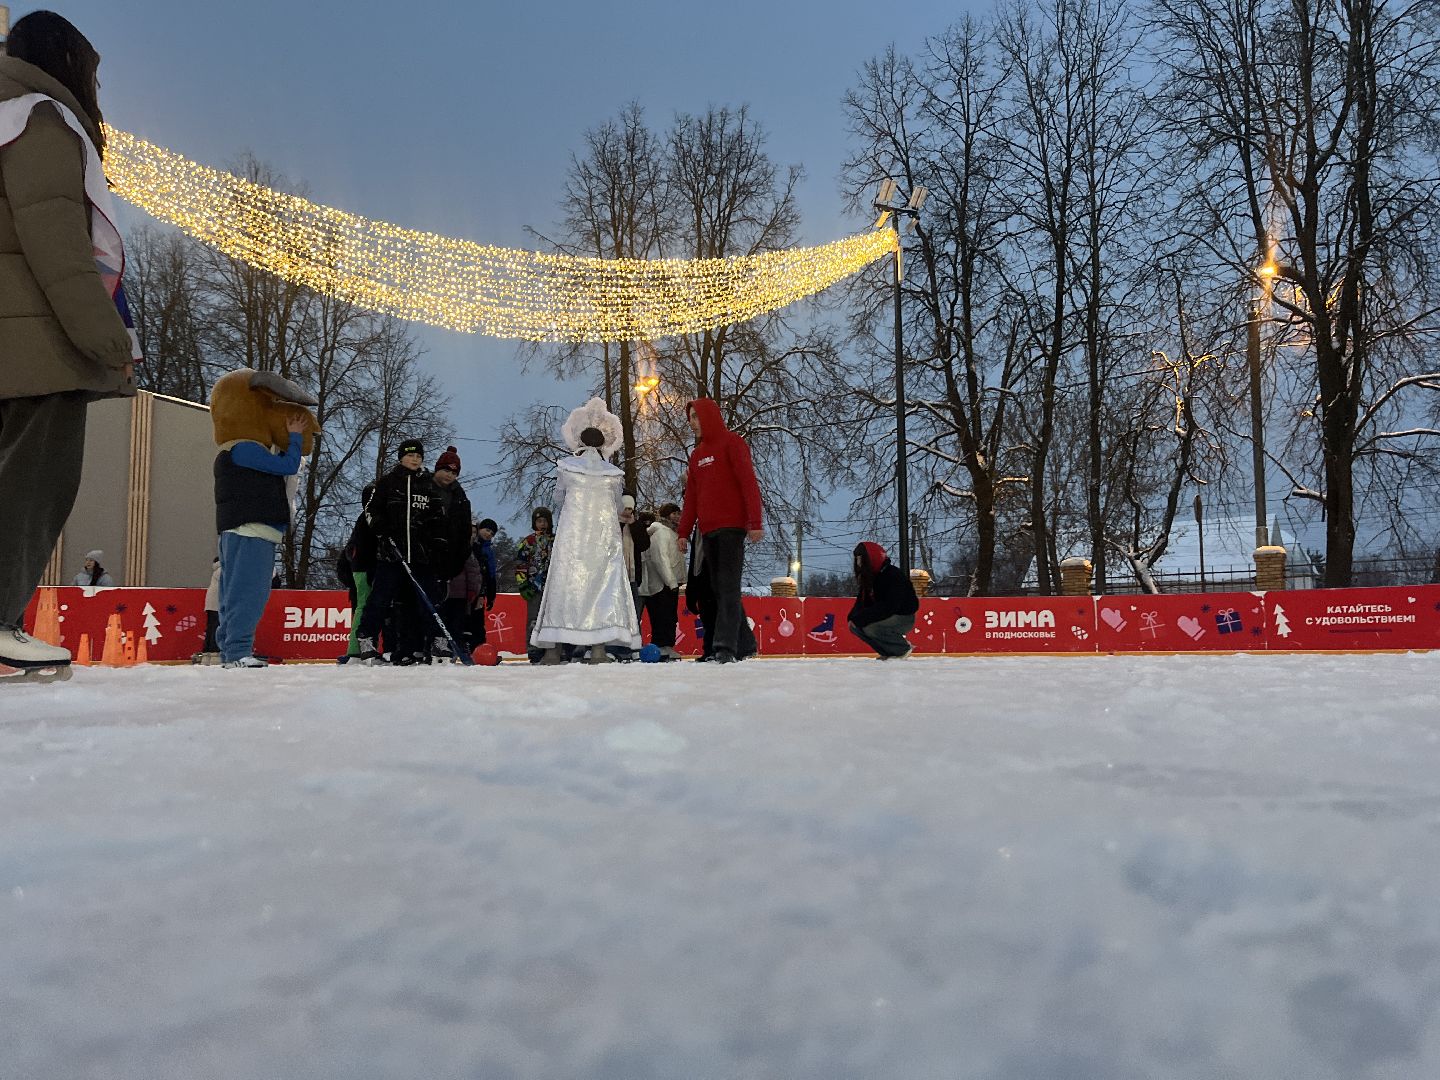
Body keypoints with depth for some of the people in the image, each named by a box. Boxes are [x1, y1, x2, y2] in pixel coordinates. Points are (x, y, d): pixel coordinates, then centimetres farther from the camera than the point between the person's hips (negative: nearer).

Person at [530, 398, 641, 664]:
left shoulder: (566, 468, 1)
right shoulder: (613, 474, 3)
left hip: (571, 534, 0)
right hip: (605, 537, 0)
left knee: (564, 583, 3)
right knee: (602, 584, 0)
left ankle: (553, 648, 2)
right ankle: (598, 648, -8)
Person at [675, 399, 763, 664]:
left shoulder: (731, 443, -1)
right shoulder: (697, 454, 20)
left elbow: (749, 483, -10)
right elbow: (691, 496, 21)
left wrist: (756, 522, -18)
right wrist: (683, 532, 14)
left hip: (731, 527, -7)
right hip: (708, 532, 7)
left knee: (728, 586, -13)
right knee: (720, 589, 5)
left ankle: (726, 645, -19)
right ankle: (742, 643, 9)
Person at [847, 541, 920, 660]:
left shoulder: (893, 576, -24)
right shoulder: (866, 577, 3)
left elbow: (887, 607, -31)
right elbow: (861, 601, 7)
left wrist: (859, 618, -32)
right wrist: (853, 618, -16)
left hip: (904, 619, -9)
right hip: (886, 617, 9)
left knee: (871, 627, -30)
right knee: (855, 626, -5)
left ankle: (903, 649, -8)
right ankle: (888, 652, 5)